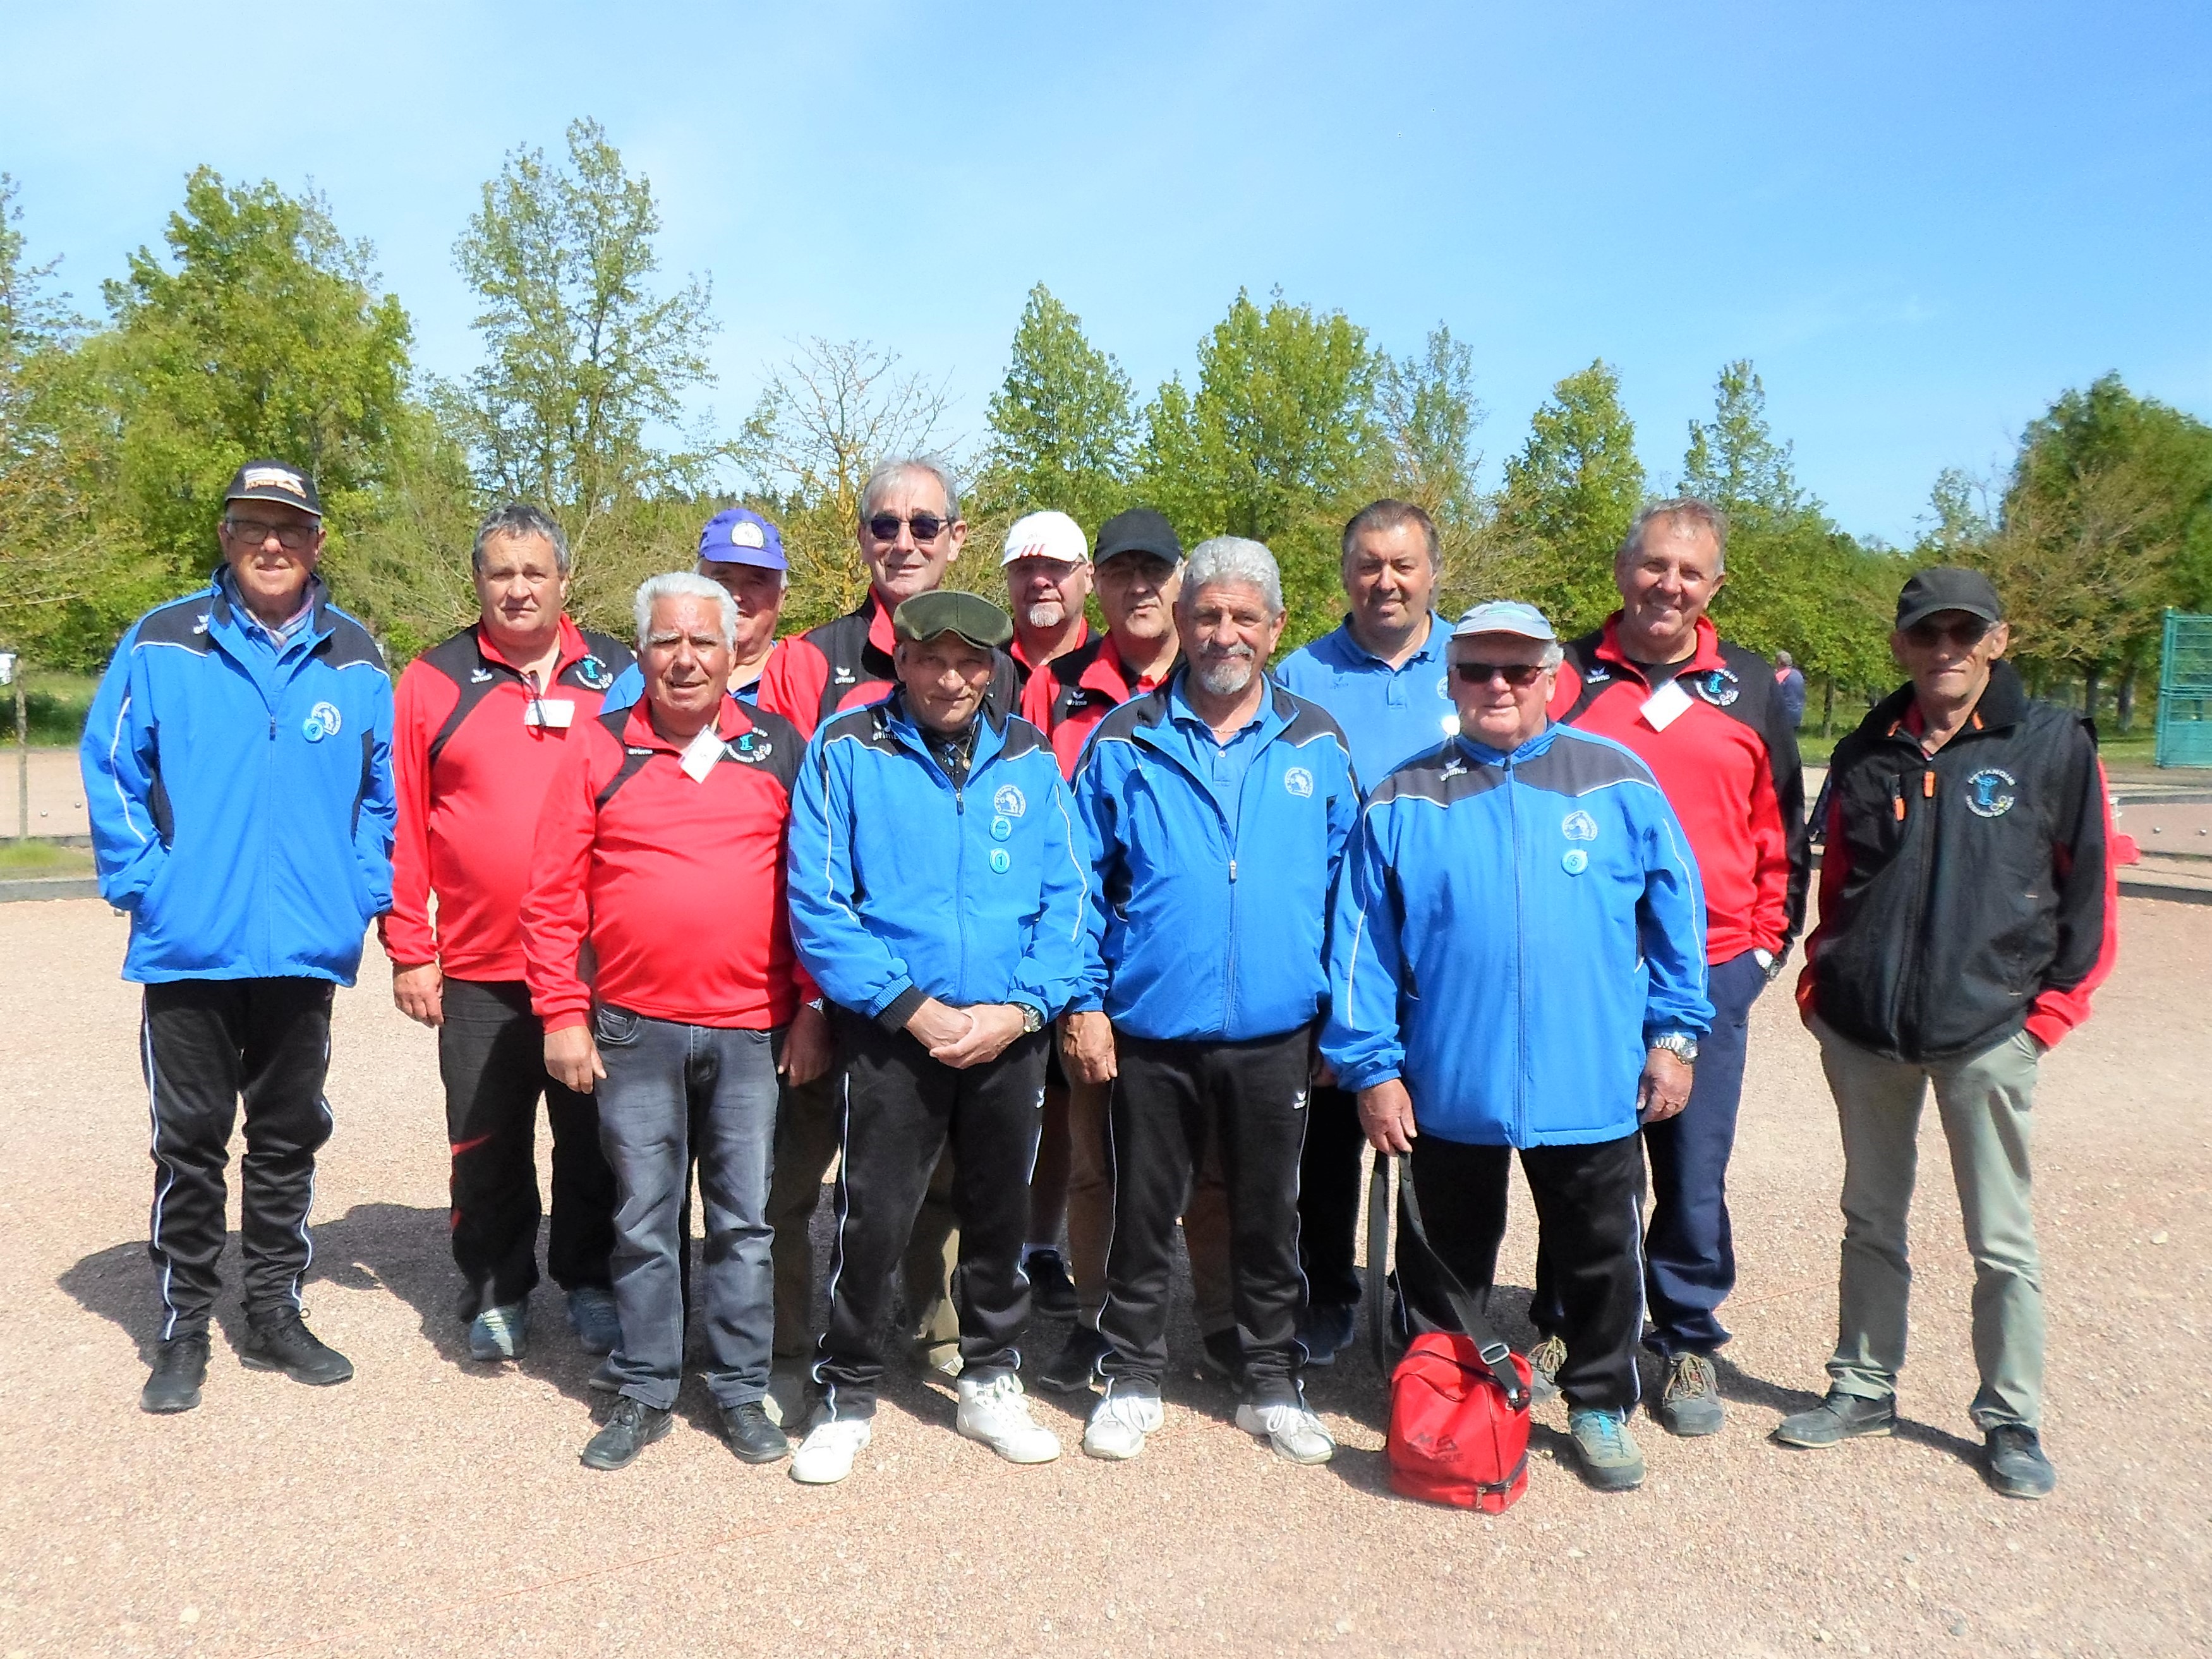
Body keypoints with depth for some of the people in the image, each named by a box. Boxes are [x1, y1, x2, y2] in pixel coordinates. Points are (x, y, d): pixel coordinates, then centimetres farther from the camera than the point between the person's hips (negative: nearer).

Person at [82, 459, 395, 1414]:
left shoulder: (355, 661, 4)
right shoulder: (162, 645, -3)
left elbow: (383, 793, 9)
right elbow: (110, 771, -1)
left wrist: (364, 893, 0)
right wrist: (140, 885, -8)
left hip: (307, 951, 2)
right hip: (189, 949, -2)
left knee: (289, 1139, 13)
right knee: (189, 1145, 8)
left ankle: (275, 1315, 28)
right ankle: (183, 1329, 23)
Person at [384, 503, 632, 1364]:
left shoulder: (617, 674, 4)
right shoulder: (434, 680, 2)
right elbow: (405, 823, 0)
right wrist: (409, 951, -3)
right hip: (478, 969, 0)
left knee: (593, 1137, 12)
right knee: (488, 1143, 12)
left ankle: (590, 1282, 29)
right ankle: (496, 1293, 29)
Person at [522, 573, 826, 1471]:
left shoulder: (781, 749, 3)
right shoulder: (600, 748, 2)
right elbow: (554, 896, 1)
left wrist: (815, 1007, 0)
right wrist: (562, 1015, -3)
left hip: (753, 1030, 0)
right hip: (634, 1028, 0)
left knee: (744, 1219, 10)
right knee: (642, 1220, 11)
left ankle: (741, 1390, 24)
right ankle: (644, 1393, 26)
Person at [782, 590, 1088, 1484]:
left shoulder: (1030, 757, 4)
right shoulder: (847, 751, -5)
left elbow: (1066, 898, 1)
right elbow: (819, 905, -10)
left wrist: (1019, 1008, -12)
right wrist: (916, 1009, -16)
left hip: (1010, 1036, 3)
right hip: (890, 1033, -3)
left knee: (1000, 1213, 15)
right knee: (871, 1221, 2)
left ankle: (990, 1383, 35)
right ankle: (846, 1396, 25)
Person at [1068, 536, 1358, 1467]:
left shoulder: (1316, 744, 2)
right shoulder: (1126, 744, -1)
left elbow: (1346, 887, 6)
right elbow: (1081, 884, 1)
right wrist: (1084, 1003, -5)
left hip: (1275, 1036, 1)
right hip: (1149, 1033, -1)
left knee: (1269, 1218, 14)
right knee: (1141, 1215, 12)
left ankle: (1272, 1384, 32)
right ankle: (1132, 1380, 31)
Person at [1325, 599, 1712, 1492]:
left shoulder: (1618, 781, -1)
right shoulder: (1404, 800, -2)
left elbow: (1675, 913, 5)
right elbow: (1362, 943, -1)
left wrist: (1673, 1035, 4)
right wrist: (1372, 1066, -4)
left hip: (1593, 1086, 0)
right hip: (1448, 1086, 0)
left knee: (1599, 1259, 16)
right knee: (1445, 1265, 17)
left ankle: (1600, 1405, 37)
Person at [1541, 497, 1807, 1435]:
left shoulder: (1751, 690, 7)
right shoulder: (1566, 678, 2)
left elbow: (1781, 828, 12)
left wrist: (1767, 942, 6)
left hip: (1709, 975, 1)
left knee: (1695, 1173, 8)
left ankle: (1687, 1342, 27)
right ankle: (1562, 1327, 29)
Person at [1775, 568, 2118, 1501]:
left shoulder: (2055, 745, -3)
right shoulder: (1866, 754, 7)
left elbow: (2091, 895, -2)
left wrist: (2048, 1013, -6)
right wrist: (1819, 985, 6)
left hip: (1987, 1031, -3)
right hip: (1863, 1030, 4)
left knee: (2002, 1241, 6)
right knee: (1871, 1220, 15)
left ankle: (2012, 1421, 23)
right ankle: (1864, 1388, 30)